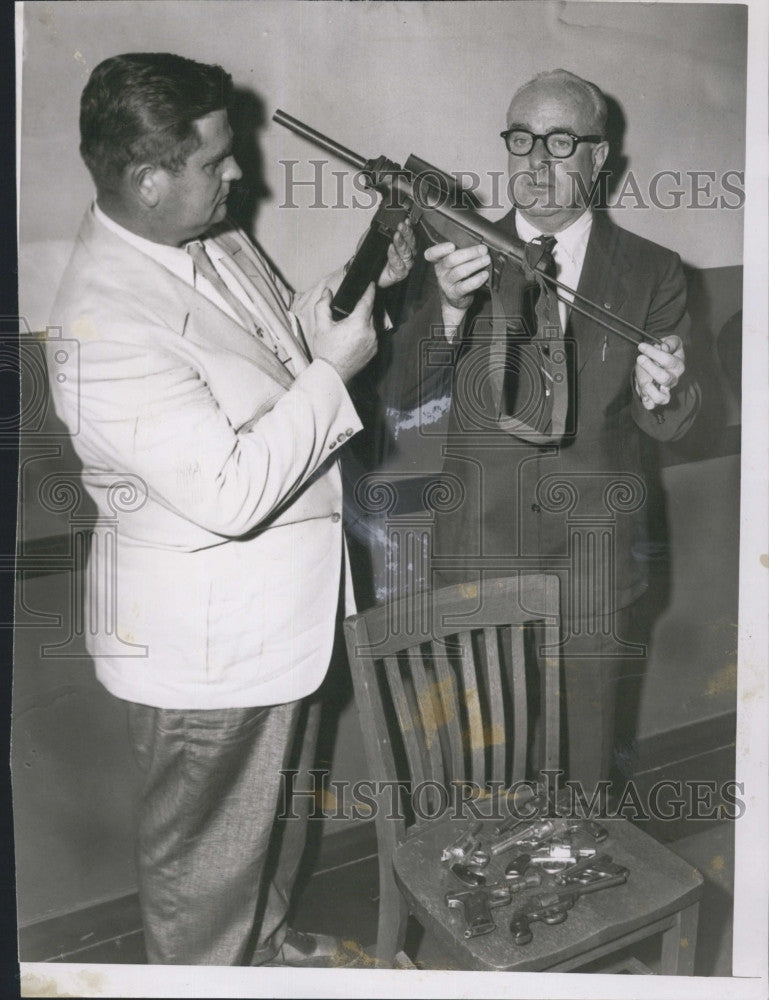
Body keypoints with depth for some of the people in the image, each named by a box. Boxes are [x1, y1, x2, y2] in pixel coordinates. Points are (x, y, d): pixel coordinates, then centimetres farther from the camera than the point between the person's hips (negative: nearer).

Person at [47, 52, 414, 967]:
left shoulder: (205, 237, -1)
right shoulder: (107, 324, -30)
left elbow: (280, 337, 16)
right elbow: (230, 493, -33)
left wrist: (357, 285, -1)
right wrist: (334, 372, -25)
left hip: (276, 609, 10)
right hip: (208, 640, -10)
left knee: (273, 803, 30)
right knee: (207, 846, 16)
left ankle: (263, 941, 56)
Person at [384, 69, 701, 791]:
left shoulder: (650, 272, 2)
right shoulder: (455, 253, 2)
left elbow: (669, 427, -2)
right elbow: (402, 394, -8)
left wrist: (659, 391, -25)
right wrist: (449, 309, -26)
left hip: (594, 568, 0)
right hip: (478, 556, 0)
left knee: (582, 772, 14)